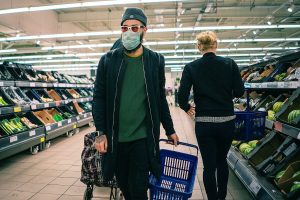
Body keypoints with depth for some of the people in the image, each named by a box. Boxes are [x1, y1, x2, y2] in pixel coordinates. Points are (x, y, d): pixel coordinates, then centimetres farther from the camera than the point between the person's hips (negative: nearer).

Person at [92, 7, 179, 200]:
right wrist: (101, 133, -5)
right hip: (115, 138, 2)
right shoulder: (108, 60, 1)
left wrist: (170, 130, 10)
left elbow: (160, 99, 8)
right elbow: (99, 97, 1)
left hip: (143, 137, -1)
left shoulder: (156, 60, 1)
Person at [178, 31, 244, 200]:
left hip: (204, 123, -2)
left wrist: (187, 108, 8)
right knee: (222, 160, 23)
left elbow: (182, 95, -11)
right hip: (227, 121, 2)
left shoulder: (191, 67, -4)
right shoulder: (230, 64, -2)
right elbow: (239, 92, -2)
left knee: (209, 165, 9)